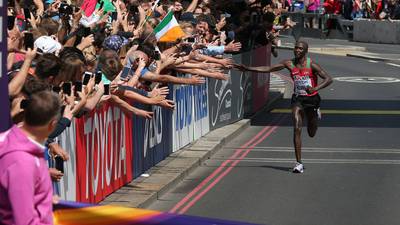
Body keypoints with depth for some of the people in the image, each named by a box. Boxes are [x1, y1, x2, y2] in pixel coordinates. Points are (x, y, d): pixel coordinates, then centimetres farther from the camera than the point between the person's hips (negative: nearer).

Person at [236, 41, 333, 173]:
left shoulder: (312, 65, -13)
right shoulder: (289, 64, -3)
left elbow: (328, 79, -18)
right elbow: (268, 69, 0)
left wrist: (315, 88, -36)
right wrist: (247, 68, -6)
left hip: (311, 98, -2)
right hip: (297, 98, 2)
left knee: (311, 133, 15)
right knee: (297, 129, -16)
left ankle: (316, 113, 52)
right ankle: (299, 163, -13)